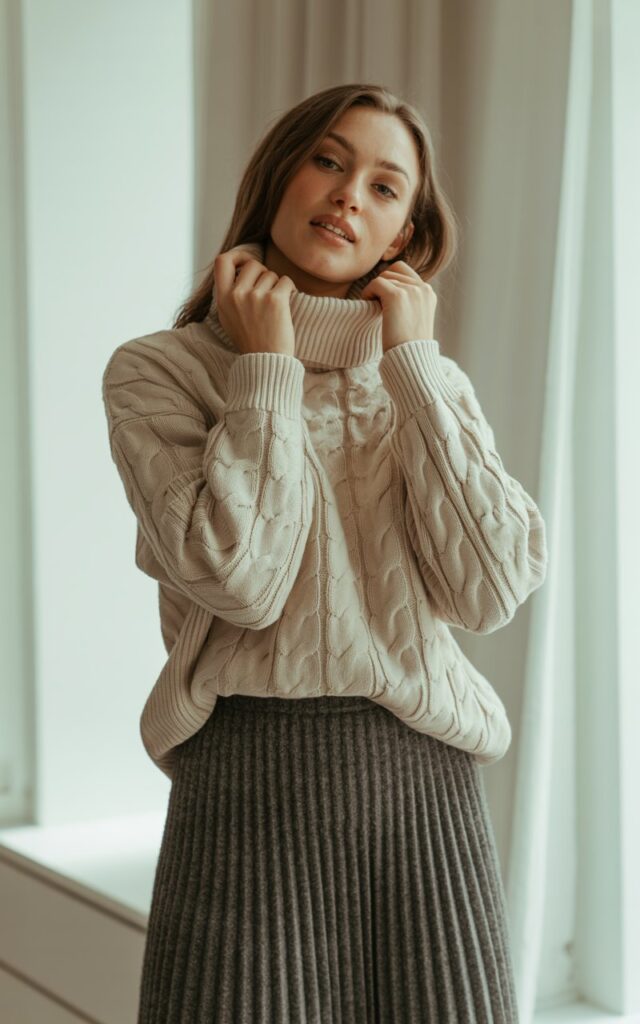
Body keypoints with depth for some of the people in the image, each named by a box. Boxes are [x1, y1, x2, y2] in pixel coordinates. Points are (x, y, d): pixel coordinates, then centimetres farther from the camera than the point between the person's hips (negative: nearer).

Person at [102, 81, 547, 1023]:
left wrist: (413, 364, -3)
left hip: (428, 782, 3)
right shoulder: (156, 371, 1)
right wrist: (267, 367, -7)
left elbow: (491, 589, -5)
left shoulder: (434, 382, 12)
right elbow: (239, 578, -14)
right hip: (253, 782, -3)